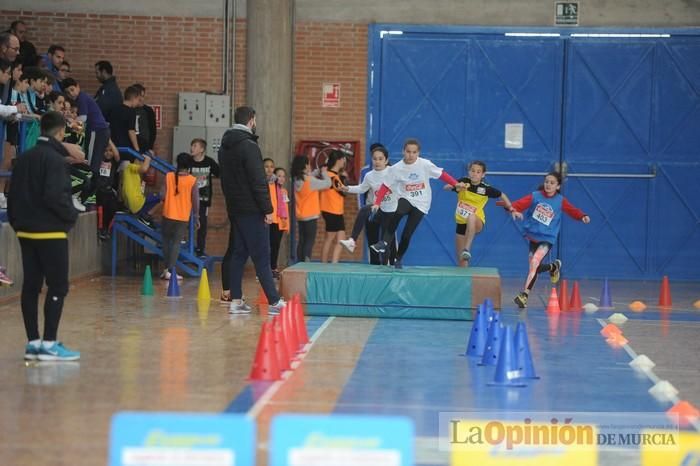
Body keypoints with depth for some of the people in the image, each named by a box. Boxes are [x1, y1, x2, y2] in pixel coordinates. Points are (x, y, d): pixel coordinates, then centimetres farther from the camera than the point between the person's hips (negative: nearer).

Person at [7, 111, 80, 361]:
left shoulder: (23, 159, 11)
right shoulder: (54, 159, -14)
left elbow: (13, 194, 13)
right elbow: (55, 196, -22)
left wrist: (17, 222, 17)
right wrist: (71, 215, -7)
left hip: (26, 231, 8)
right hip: (51, 232, -8)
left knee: (31, 286, 9)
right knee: (58, 286, -3)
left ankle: (33, 342, 12)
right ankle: (49, 344, -6)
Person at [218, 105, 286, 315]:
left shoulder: (224, 147, 13)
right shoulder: (249, 146, -15)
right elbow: (258, 182, -18)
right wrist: (268, 209, -15)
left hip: (234, 209, 8)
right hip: (251, 210, -8)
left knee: (239, 254, 11)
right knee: (261, 256, -7)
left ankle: (236, 301, 9)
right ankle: (274, 302, -7)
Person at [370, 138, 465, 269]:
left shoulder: (425, 164, -9)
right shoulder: (396, 169, -7)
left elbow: (442, 174, -5)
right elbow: (385, 187, -6)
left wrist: (456, 184, -16)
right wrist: (377, 203, -16)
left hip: (421, 204, 0)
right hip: (406, 199, 0)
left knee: (407, 234, -5)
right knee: (398, 212, -36)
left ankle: (398, 259, 18)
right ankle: (384, 242, -32)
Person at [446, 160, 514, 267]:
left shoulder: (485, 188, -10)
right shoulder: (463, 182, -7)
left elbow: (502, 196, 5)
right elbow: (446, 187, -18)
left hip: (477, 223, -3)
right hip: (461, 222, 3)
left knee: (471, 217, -41)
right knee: (461, 259, 4)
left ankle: (467, 250, -47)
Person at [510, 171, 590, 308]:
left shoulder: (560, 201, -4)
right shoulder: (535, 196, -6)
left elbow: (572, 210, -1)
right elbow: (521, 203, -17)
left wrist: (582, 216, -21)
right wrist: (514, 210, -38)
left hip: (547, 238, -3)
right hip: (532, 235, 3)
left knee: (534, 263, -20)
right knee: (536, 267, 9)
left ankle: (524, 295, -14)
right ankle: (553, 267, 42)